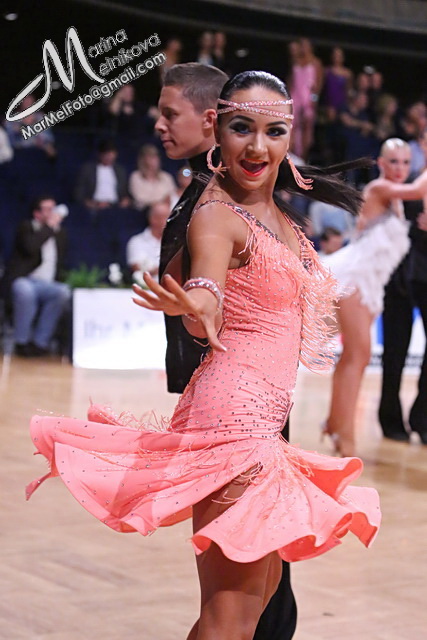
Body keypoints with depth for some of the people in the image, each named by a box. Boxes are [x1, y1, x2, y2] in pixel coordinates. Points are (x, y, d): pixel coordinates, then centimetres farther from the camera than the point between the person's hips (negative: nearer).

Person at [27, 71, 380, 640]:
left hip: (265, 419, 10)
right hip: (233, 411, -9)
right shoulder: (216, 214, -12)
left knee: (265, 583, 15)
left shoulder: (282, 218, 14)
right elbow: (206, 288, -32)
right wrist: (196, 307, -55)